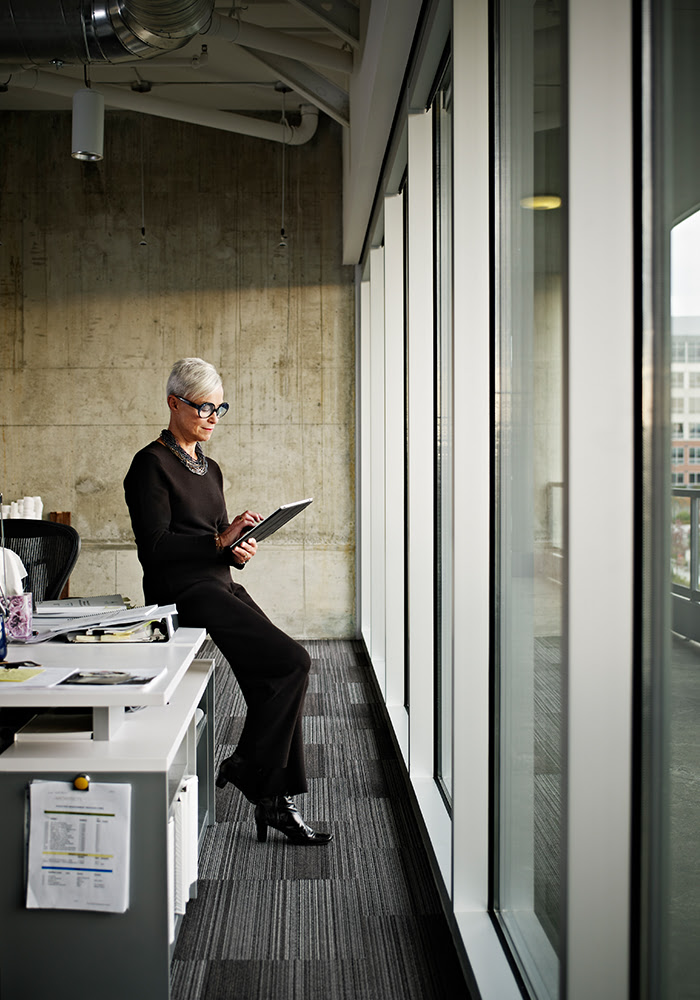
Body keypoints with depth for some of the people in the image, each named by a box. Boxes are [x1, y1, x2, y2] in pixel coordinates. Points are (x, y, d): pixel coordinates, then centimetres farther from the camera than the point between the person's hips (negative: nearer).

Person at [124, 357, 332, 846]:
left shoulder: (210, 469, 19)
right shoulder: (152, 464, -5)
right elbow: (155, 548, -14)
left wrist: (238, 548, 0)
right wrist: (220, 540, -21)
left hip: (220, 585, 8)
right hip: (183, 591, -8)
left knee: (278, 677, -6)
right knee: (292, 662, -18)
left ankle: (276, 800, 1)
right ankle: (248, 766, -2)